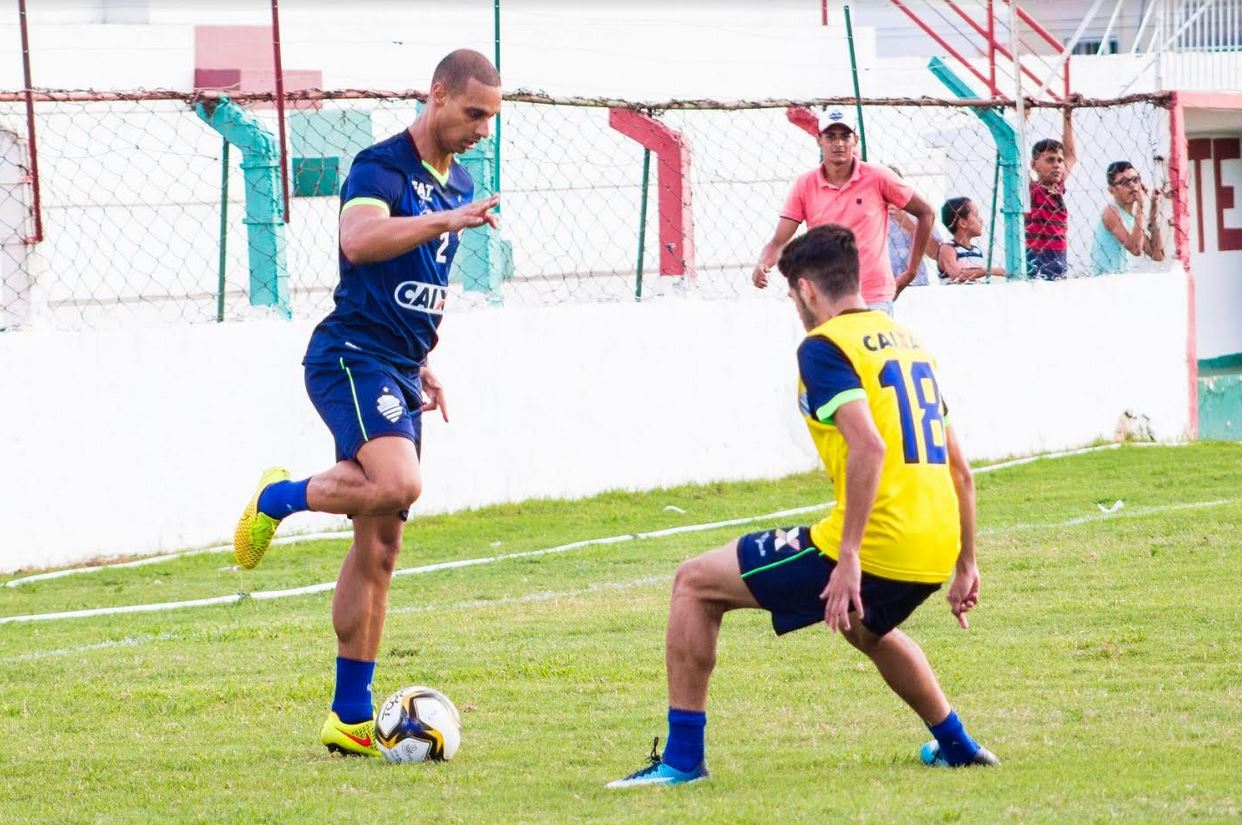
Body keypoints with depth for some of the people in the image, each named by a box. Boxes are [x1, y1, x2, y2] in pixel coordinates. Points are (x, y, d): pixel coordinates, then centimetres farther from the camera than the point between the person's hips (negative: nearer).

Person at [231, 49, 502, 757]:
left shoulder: (458, 185, 17)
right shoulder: (383, 167, -10)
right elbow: (359, 242, -31)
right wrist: (447, 220, -34)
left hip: (397, 373, 9)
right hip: (352, 357, -9)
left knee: (380, 548, 7)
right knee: (399, 485, -33)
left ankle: (352, 717, 11)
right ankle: (278, 499, -6)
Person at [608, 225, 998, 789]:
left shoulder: (825, 346, -6)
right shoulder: (906, 340, 19)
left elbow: (868, 446, -22)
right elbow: (959, 469, 21)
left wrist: (849, 558, -23)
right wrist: (964, 565, 27)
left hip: (876, 547, -8)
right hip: (934, 551, 8)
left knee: (695, 584, 4)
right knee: (865, 627, 42)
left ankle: (683, 756, 3)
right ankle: (955, 746, 46)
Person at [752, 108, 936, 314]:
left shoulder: (878, 178, -1)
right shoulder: (804, 186, 2)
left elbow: (925, 213, 8)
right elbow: (779, 241, 0)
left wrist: (910, 272, 6)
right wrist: (762, 265, -23)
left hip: (875, 299, -2)